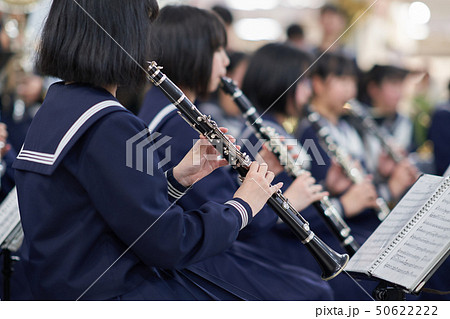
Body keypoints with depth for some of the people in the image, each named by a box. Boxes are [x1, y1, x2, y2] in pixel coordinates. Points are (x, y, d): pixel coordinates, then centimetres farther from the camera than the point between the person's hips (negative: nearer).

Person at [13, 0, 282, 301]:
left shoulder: (56, 105, 8)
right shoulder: (109, 126, -22)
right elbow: (167, 244, -19)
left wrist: (177, 178, 5)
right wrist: (241, 206, -4)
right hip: (112, 293, -10)